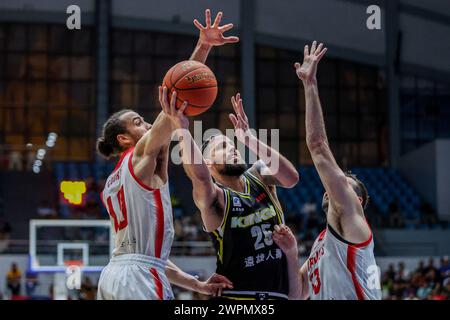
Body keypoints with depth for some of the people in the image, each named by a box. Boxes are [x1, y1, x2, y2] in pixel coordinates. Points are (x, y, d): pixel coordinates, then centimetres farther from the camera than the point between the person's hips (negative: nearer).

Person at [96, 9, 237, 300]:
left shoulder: (113, 183, 24)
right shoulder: (141, 156, 1)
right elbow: (177, 101, -9)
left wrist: (196, 284, 18)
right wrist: (203, 47, -13)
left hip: (112, 275, 9)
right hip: (139, 278, -9)